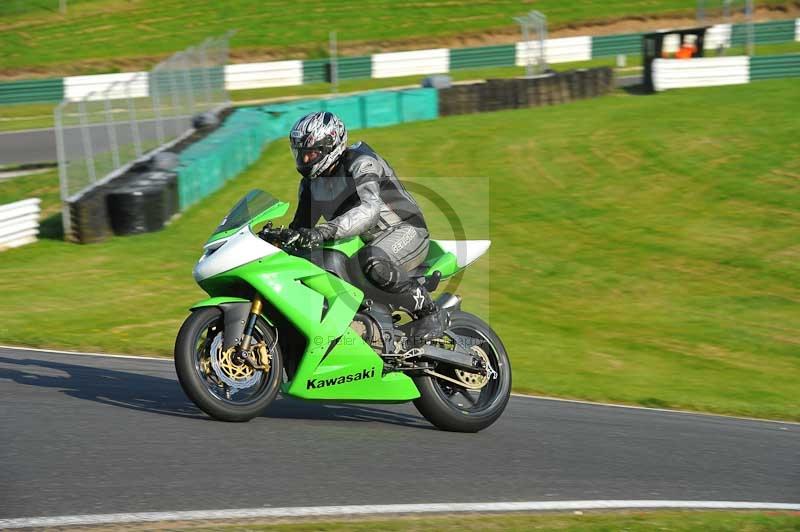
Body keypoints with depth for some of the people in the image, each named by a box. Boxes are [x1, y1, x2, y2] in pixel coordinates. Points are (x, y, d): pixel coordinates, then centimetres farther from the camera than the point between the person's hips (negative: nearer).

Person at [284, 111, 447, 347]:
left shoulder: (360, 163, -20)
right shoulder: (311, 183, 5)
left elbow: (370, 208, -38)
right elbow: (300, 226, 10)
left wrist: (325, 231, -51)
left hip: (404, 230, -9)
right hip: (364, 242, 9)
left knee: (374, 265, -40)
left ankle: (430, 312, -22)